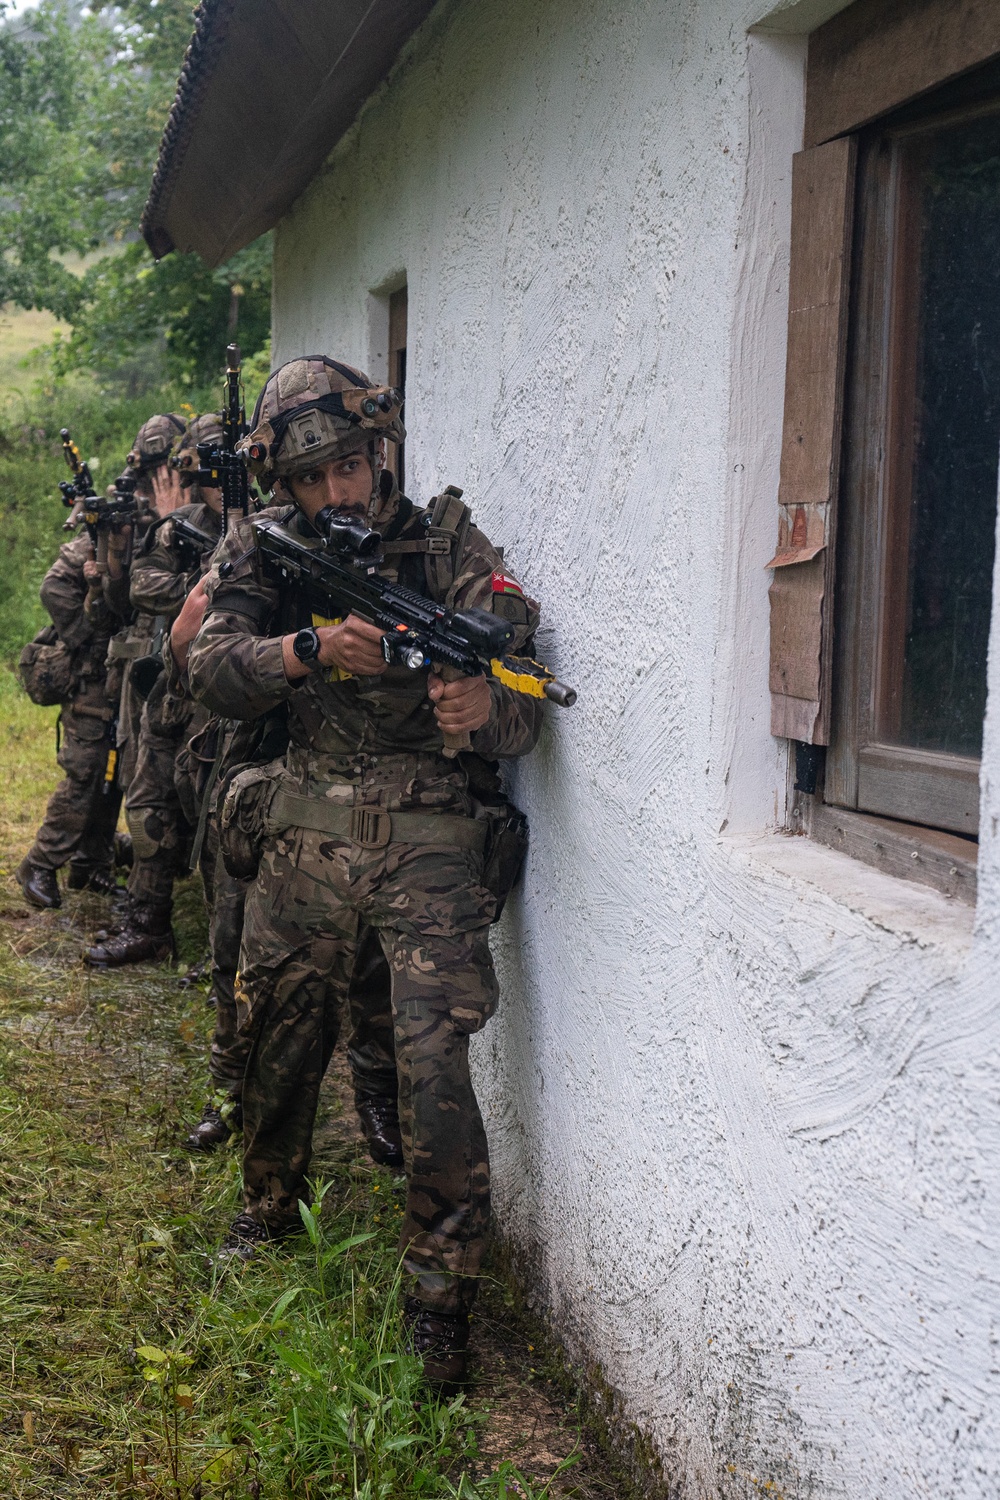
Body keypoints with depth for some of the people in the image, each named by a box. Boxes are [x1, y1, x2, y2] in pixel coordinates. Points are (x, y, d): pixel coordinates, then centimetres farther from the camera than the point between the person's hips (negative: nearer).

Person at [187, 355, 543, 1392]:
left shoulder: (449, 549, -7)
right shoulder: (262, 552, 2)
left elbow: (521, 707, -12)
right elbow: (212, 670, -11)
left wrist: (488, 705, -37)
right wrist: (311, 649, -28)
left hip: (422, 837, -3)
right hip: (304, 830, 3)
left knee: (434, 1057, -11)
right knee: (280, 1032, 16)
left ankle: (439, 1290, 2)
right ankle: (270, 1205, 43)